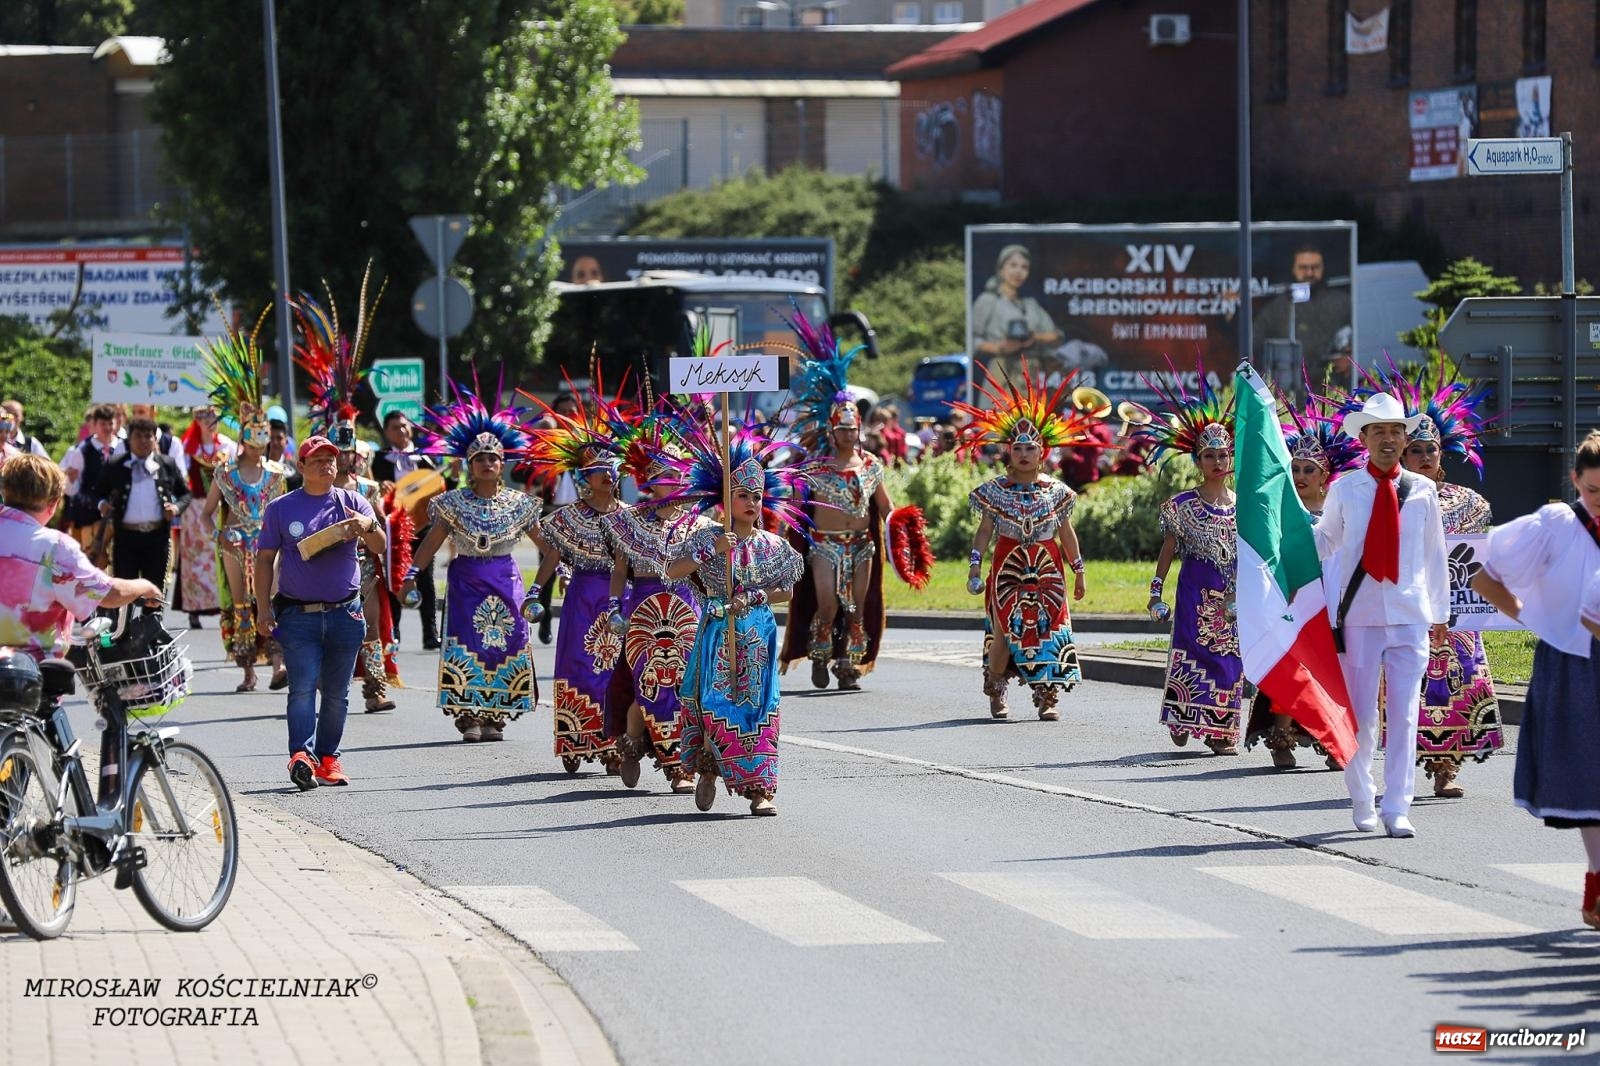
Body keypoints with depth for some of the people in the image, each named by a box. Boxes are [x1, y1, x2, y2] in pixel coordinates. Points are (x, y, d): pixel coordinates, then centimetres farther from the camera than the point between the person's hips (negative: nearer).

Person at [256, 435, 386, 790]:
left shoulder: (352, 503, 6)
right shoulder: (281, 508, 5)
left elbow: (379, 547, -2)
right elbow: (265, 559, 7)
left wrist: (369, 527, -25)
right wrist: (263, 607, 0)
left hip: (345, 613, 2)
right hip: (298, 614, -2)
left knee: (336, 692, 7)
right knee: (302, 687, -15)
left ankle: (328, 757, 16)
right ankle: (301, 755, -25)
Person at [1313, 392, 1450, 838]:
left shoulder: (1422, 491, 6)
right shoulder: (1344, 490, 4)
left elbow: (1434, 554, 13)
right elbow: (1324, 542, 16)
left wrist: (1439, 613, 16)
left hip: (1410, 616, 0)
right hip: (1358, 614, 0)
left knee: (1404, 714, -4)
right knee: (1359, 715, 3)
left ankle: (1396, 810, -3)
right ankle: (1362, 803, 18)